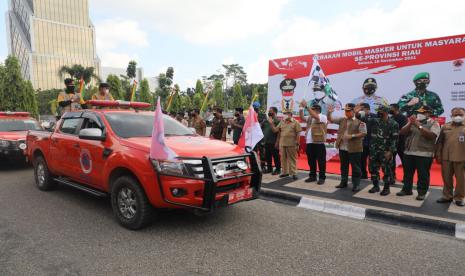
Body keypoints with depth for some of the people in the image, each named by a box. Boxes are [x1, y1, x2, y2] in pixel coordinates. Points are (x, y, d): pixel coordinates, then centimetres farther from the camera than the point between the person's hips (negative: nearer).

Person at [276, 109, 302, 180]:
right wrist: (277, 142, 12)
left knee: (292, 159, 0)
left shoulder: (295, 122, -2)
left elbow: (298, 134, -4)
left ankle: (294, 173, 3)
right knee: (283, 158, 10)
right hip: (282, 143, 5)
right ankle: (285, 172, 21)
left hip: (291, 144, -5)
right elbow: (279, 132, 14)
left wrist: (297, 144, -9)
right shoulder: (282, 122, 11)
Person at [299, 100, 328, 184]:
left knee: (321, 161, 0)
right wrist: (301, 108, -3)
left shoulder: (323, 117, -4)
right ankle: (312, 176, 21)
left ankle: (322, 177, 7)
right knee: (311, 161, 12)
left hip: (319, 143, -7)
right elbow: (302, 118, 10)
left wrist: (306, 107, -21)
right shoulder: (310, 118, 17)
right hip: (310, 142, 7)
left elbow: (315, 116, -21)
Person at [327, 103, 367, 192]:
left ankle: (356, 184, 12)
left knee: (355, 167, 3)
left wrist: (352, 136, -19)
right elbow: (330, 119, 10)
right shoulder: (342, 120, 9)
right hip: (342, 148, 6)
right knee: (343, 166, 15)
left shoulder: (359, 121, -8)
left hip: (354, 149, -6)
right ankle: (343, 182, 27)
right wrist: (329, 113, -8)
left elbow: (364, 133, -11)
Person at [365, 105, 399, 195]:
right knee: (373, 169, 10)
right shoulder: (374, 121, 7)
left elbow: (394, 139, -10)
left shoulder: (393, 124, -7)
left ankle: (386, 188, 14)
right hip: (373, 150, 5)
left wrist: (390, 151, -16)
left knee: (386, 170, 2)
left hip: (385, 151, -5)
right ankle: (376, 186, 24)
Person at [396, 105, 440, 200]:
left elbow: (431, 136, -18)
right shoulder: (413, 122, 13)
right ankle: (406, 189, 23)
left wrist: (418, 125, -20)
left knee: (423, 175, 3)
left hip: (424, 154, -4)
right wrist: (410, 123, -11)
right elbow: (402, 133, 3)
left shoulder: (434, 123, 0)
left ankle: (422, 192, 13)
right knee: (407, 173, 12)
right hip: (409, 153, 5)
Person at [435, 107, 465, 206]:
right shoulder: (445, 127, 9)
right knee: (446, 178, 10)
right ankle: (447, 196, 22)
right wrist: (438, 155, 4)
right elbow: (440, 142, 10)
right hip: (446, 158, 2)